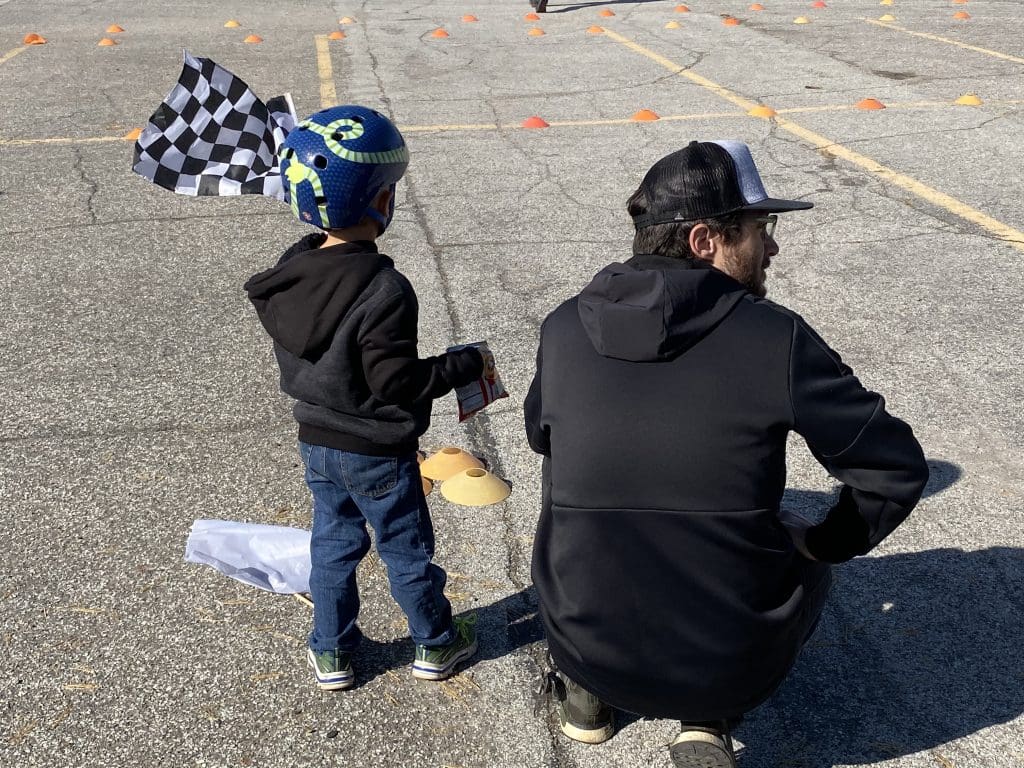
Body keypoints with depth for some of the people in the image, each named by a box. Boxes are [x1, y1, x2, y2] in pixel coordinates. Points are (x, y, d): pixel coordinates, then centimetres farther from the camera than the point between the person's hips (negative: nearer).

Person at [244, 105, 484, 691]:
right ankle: (435, 643, 34)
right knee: (407, 548, 14)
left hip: (317, 441, 6)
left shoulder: (289, 275, -7)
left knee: (334, 543, 21)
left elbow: (293, 358, 4)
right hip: (378, 453, -6)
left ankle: (332, 652, 33)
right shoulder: (384, 291, -29)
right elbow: (397, 382, -25)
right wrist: (465, 365, -16)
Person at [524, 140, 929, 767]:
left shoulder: (565, 328, -5)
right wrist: (824, 545, 9)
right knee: (802, 561, 29)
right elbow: (896, 469, -8)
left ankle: (585, 694, 31)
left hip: (585, 642, 3)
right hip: (730, 667, -2)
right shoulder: (778, 338, -15)